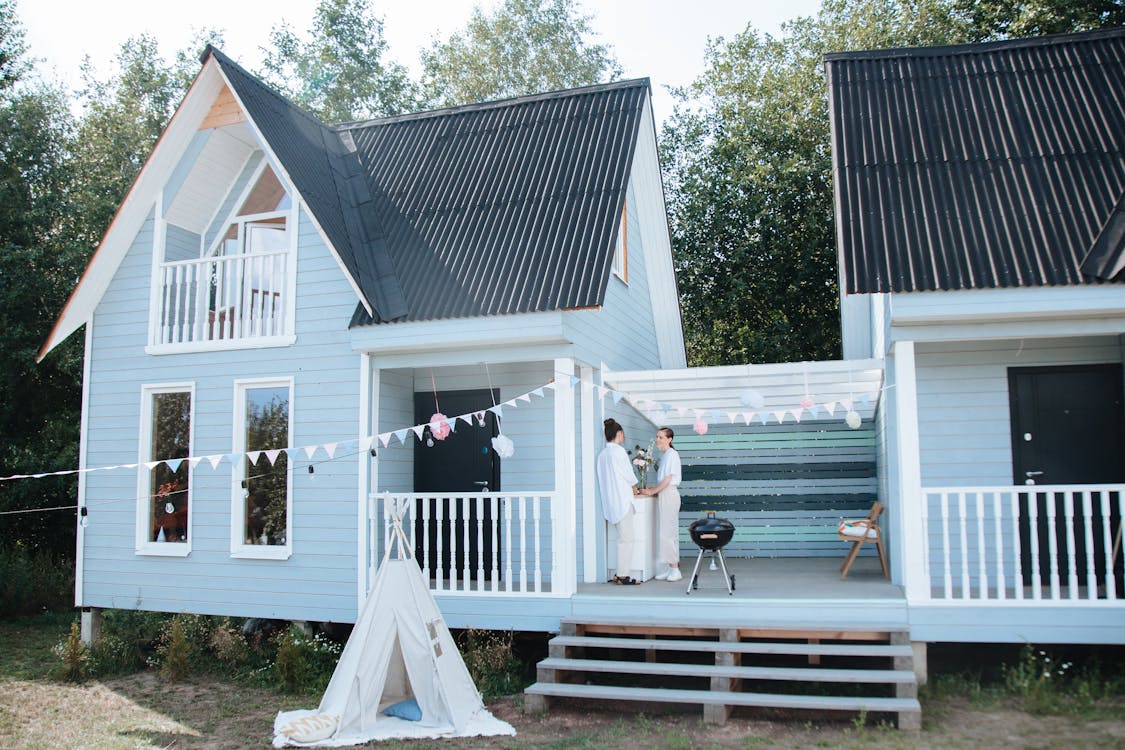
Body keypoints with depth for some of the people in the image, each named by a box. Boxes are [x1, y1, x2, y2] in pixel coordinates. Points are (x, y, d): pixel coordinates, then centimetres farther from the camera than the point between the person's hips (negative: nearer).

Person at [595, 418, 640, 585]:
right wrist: (634, 487, 15)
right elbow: (629, 474, -5)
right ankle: (623, 575, -2)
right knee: (626, 539, -3)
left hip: (610, 501, 8)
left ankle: (619, 574, 13)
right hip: (622, 500, -8)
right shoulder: (618, 451, -12)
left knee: (622, 538, 13)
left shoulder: (602, 454, 11)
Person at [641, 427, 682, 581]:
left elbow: (668, 479, -16)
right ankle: (671, 568, 13)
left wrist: (652, 492, -11)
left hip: (669, 495, -9)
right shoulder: (664, 455, 16)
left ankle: (675, 570, -4)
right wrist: (654, 488, 9)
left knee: (667, 532, -9)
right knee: (666, 532, 9)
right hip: (664, 495, 9)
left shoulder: (671, 454, -11)